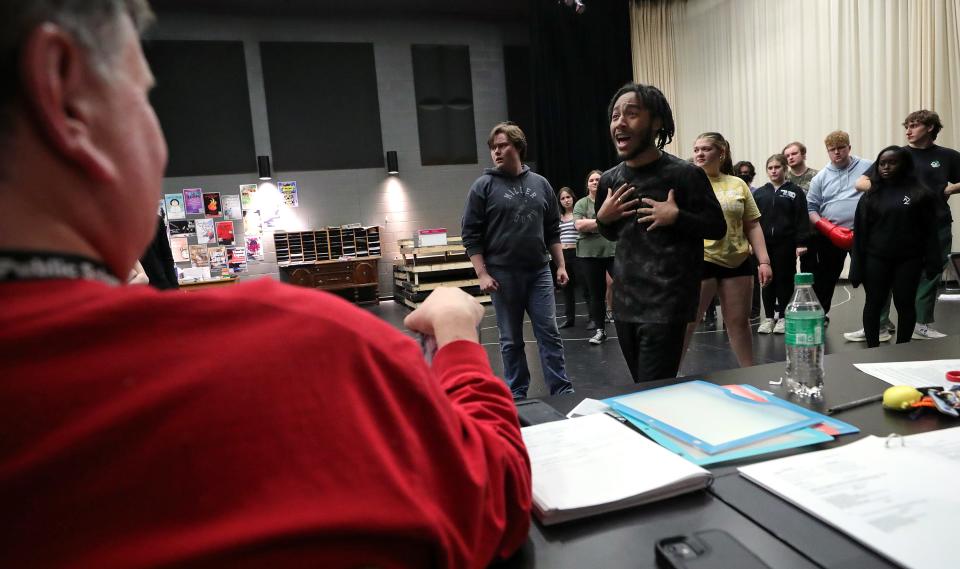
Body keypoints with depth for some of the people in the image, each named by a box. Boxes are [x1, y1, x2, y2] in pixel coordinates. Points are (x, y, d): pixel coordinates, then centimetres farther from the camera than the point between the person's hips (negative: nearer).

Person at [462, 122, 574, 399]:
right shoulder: (483, 186, -2)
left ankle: (563, 391, 12)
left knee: (549, 333, 3)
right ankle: (517, 394, 20)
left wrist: (560, 265, 7)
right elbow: (470, 235, -4)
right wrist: (482, 274, -11)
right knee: (511, 340, 7)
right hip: (503, 275, -2)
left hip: (539, 272, 3)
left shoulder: (540, 184, 8)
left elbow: (553, 230, 13)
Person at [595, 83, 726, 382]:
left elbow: (718, 227, -2)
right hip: (625, 303, 6)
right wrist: (602, 218, 1)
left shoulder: (685, 174, -9)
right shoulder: (609, 180, 8)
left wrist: (676, 217, -17)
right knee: (641, 390, 18)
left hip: (667, 305, -6)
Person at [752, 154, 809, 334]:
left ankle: (783, 317, 14)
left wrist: (801, 243, -10)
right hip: (765, 244, 2)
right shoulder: (759, 193, 10)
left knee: (785, 279, 4)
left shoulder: (795, 191, 2)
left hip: (786, 244, -2)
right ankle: (769, 317, 15)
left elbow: (802, 219, -3)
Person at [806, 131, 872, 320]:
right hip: (830, 237, 1)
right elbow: (811, 208, 3)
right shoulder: (821, 177, 6)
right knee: (824, 278, 10)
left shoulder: (868, 168, 3)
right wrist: (830, 229, -11)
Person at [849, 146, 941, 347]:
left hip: (908, 260, -1)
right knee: (873, 304, 5)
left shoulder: (920, 193, 0)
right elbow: (860, 233, 1)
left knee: (905, 304, 5)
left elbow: (929, 231, -1)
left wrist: (932, 262, -7)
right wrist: (857, 267, -4)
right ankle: (872, 350, 14)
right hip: (876, 259, 1)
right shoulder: (871, 195, 5)